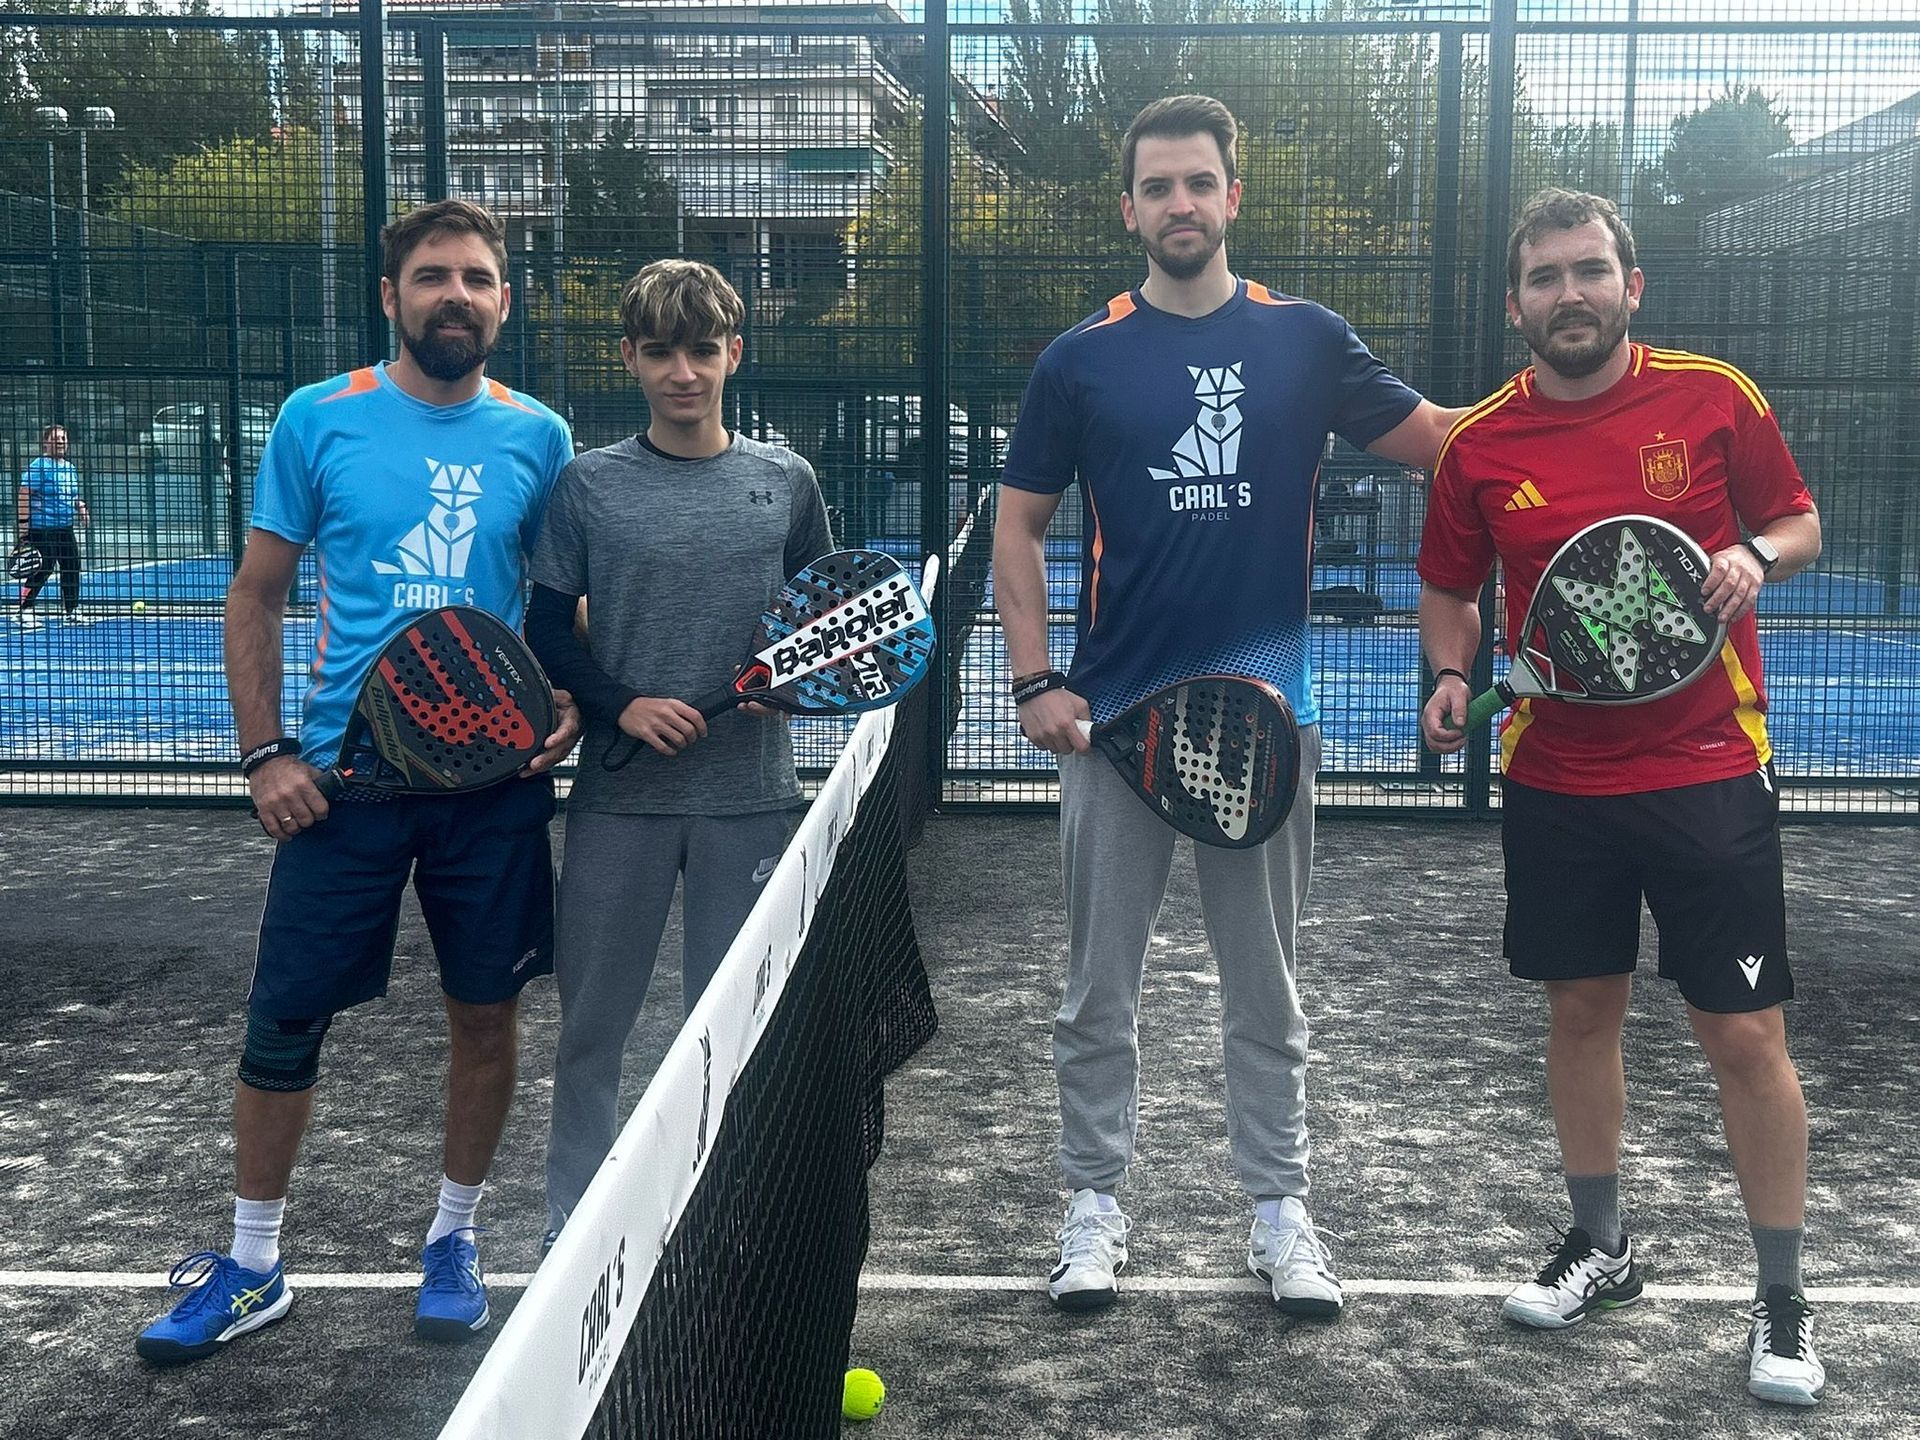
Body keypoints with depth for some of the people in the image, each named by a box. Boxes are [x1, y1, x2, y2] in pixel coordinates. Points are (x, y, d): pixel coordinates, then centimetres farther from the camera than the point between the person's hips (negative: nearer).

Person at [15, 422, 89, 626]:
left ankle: (72, 610, 20)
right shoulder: (39, 467, -10)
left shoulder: (69, 467, 15)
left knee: (72, 567, 9)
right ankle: (25, 609, 0)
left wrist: (81, 509, 8)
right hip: (41, 528, -8)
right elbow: (24, 495, -14)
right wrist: (23, 523, -18)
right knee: (43, 567, -10)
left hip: (65, 528, 8)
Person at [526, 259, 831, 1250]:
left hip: (750, 796, 1)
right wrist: (623, 704, -12)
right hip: (618, 794, 0)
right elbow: (548, 629, 3)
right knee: (592, 1017, 7)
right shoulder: (589, 486, 1)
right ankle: (571, 1226, 22)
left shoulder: (785, 480, 4)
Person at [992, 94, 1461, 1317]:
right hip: (1115, 720, 0)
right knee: (1101, 990, 8)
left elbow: (1438, 437, 10)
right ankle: (1096, 1207, 22)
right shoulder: (1082, 359, 3)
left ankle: (1280, 1209, 23)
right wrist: (1035, 682, -3)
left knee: (1267, 991, 10)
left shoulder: (1308, 340, 4)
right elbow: (1018, 526, 7)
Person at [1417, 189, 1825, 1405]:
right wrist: (1453, 676, -6)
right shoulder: (1480, 444, 1)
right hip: (1555, 782, 3)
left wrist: (1756, 555, -15)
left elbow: (1800, 526, 7)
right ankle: (1600, 1249, 34)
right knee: (1582, 1013, 14)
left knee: (1746, 1035, 1)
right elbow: (1451, 591, 13)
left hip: (1709, 770, -2)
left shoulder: (1715, 397, -4)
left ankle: (1783, 1302, 17)